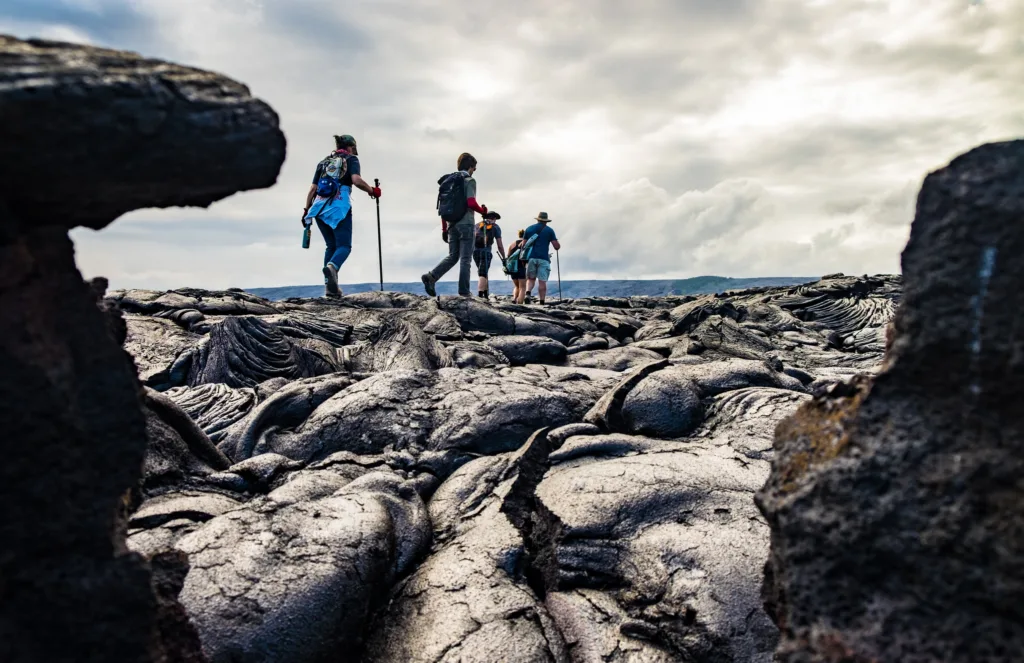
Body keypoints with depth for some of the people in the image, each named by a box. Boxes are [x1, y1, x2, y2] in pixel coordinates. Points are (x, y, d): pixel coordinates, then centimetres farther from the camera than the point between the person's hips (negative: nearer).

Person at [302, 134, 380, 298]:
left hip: (319, 208, 5)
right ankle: (331, 266, -39)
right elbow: (356, 180, -10)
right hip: (340, 207, -5)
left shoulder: (323, 162, 24)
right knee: (344, 246, -4)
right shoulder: (351, 159, 10)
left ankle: (329, 287, 6)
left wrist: (306, 210, 21)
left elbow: (313, 189, 18)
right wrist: (372, 191, 4)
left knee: (331, 246, 16)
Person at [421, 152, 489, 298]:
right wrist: (483, 210, 3)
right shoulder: (469, 181, -5)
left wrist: (444, 229, 17)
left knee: (452, 256, 13)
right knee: (465, 259, -1)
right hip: (466, 224, -6)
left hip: (452, 224, 6)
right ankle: (464, 291, 0)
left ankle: (431, 276, -5)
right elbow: (471, 203, -18)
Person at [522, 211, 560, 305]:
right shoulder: (549, 230, 5)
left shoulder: (529, 229, 12)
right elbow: (557, 246, -1)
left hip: (531, 257, 2)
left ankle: (528, 294, -12)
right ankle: (542, 302, -4)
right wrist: (558, 246, 22)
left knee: (530, 278, 14)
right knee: (542, 281, -1)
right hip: (543, 258, -2)